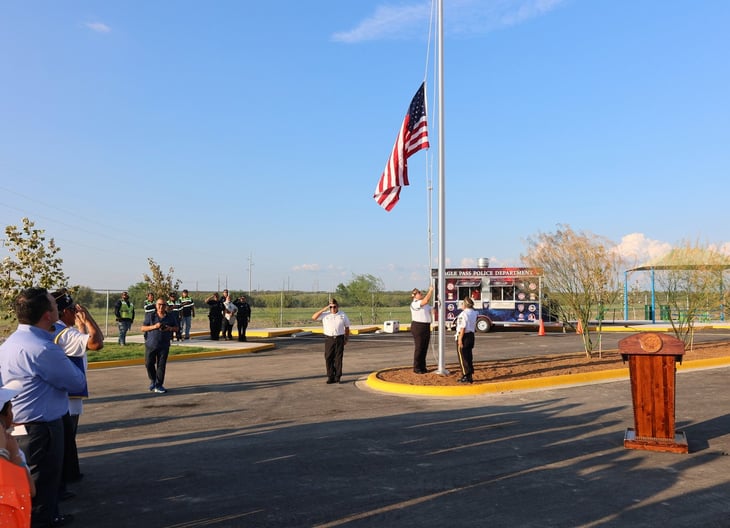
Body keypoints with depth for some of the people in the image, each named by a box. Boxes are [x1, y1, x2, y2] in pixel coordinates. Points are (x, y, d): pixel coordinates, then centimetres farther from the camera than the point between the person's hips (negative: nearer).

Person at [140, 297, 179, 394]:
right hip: (151, 344, 0)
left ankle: (158, 386, 5)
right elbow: (143, 328, -1)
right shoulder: (150, 316, 0)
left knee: (161, 365, -2)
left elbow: (176, 328, 12)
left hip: (164, 345, 0)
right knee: (149, 364, 5)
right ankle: (153, 380, 29)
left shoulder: (171, 316, 5)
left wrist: (170, 328, -11)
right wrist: (154, 326, -16)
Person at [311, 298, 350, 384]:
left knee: (338, 358, 1)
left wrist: (346, 338, 9)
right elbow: (313, 317, -9)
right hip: (329, 339, 0)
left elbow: (347, 327, 13)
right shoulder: (325, 315, 2)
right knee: (328, 359, -2)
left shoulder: (343, 315, 5)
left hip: (339, 339, 0)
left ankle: (337, 377, 6)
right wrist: (323, 309, -12)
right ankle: (330, 377, 5)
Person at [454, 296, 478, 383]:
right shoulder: (474, 313, 7)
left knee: (463, 357, 0)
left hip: (464, 336, -8)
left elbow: (463, 328, -21)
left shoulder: (463, 314, -18)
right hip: (471, 335, 8)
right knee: (469, 357, 13)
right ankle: (470, 376, 17)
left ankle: (466, 376, 1)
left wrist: (460, 339, -20)